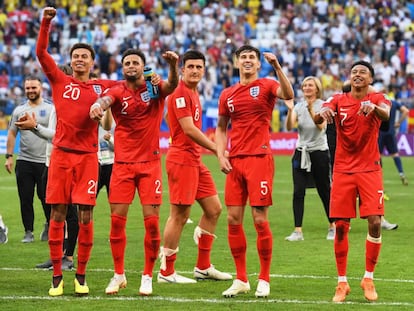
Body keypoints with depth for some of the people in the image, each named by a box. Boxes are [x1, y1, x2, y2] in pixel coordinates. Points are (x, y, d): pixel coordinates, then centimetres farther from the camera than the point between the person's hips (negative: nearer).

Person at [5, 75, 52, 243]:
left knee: (45, 196, -1)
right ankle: (28, 232, 8)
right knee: (25, 198, 1)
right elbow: (12, 133, 13)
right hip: (24, 161, 3)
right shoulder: (19, 110, 10)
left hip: (45, 161, -3)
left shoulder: (50, 109, 2)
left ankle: (50, 225, 23)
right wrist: (9, 156, 5)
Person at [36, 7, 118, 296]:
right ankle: (57, 276, 6)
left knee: (86, 215, -3)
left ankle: (81, 276, 7)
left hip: (88, 156, 0)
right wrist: (46, 23, -6)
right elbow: (41, 52, 3)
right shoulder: (60, 81, 8)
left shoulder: (101, 87, 8)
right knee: (57, 214, 0)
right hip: (61, 153, 0)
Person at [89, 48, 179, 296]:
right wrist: (97, 106, -50)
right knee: (117, 219, 0)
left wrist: (173, 66, -46)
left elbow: (172, 85, -23)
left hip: (150, 163, -1)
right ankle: (119, 275, 15)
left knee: (152, 221, -4)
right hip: (123, 164, 1)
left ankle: (148, 276, 8)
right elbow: (106, 99, -25)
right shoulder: (118, 92, -2)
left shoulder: (154, 87, -1)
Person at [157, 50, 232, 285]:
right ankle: (166, 272, 2)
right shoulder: (180, 92, -13)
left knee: (214, 208, 11)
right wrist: (216, 149, -16)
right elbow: (189, 129, -19)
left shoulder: (194, 93, 17)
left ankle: (203, 267, 19)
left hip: (195, 159, 10)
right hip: (182, 158, -10)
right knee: (180, 215, -6)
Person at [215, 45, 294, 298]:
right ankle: (241, 279, 13)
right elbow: (221, 128, 21)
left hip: (260, 159, -5)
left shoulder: (266, 86, 0)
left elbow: (288, 95, -21)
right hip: (235, 162, 5)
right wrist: (221, 155, 6)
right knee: (233, 220, 3)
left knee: (261, 220, -6)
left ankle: (264, 280, 4)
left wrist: (277, 67, -29)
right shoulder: (227, 94, 14)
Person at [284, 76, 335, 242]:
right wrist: (290, 110, -25)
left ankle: (332, 227, 22)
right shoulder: (298, 106, 4)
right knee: (298, 192, -6)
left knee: (325, 191, 5)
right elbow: (289, 127, -10)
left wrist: (311, 110, -34)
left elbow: (321, 126, -21)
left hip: (319, 152, -3)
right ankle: (298, 231, -5)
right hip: (301, 152, 3)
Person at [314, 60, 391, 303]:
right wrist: (323, 112, -41)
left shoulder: (377, 99, -1)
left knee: (375, 223, -9)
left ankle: (369, 278, 6)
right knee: (341, 226, -2)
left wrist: (374, 108, -48)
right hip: (343, 171, 1)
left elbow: (386, 114, -24)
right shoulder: (338, 100, 2)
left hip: (370, 170, -1)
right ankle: (342, 283, 7)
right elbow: (318, 118, -16)